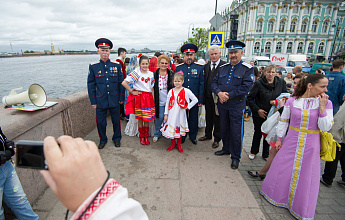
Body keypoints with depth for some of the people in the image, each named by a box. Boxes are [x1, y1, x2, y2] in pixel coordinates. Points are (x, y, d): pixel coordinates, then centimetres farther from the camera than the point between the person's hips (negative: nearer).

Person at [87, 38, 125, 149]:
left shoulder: (117, 65, 1)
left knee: (116, 121, 11)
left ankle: (117, 139, 32)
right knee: (100, 122, 9)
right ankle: (103, 140, 32)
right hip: (100, 101, 0)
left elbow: (121, 82, 5)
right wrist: (93, 101, -1)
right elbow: (91, 85, 2)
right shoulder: (93, 66, 0)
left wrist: (121, 98, 3)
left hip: (114, 100, 0)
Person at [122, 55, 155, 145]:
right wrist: (132, 91, -6)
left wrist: (153, 99, 5)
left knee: (147, 118, 8)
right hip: (139, 97, -3)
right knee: (140, 118, 7)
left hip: (148, 98, 3)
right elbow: (124, 83, -12)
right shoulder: (136, 72, -6)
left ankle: (146, 136, 23)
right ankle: (141, 136, 23)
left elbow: (152, 88, 12)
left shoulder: (151, 74, 8)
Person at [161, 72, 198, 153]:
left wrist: (187, 107, -6)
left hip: (180, 114, -2)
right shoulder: (171, 91, 2)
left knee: (180, 129, 8)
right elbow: (167, 103, 6)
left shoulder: (186, 91, -5)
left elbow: (195, 100, -2)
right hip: (172, 114, 2)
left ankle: (179, 145, 26)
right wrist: (166, 114, 3)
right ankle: (173, 144, 28)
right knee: (171, 127, 7)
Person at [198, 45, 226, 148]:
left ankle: (217, 139, 24)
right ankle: (208, 135, 36)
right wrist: (204, 95, 5)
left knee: (217, 118, 7)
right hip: (208, 97, 5)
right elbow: (205, 81, 9)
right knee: (208, 117, 18)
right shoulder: (206, 66, 9)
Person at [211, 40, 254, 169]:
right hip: (222, 104, 5)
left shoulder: (247, 69, -5)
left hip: (237, 105, -4)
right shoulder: (223, 68, 10)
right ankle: (226, 149, 38)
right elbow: (214, 83, 6)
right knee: (224, 128, 17)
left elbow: (245, 87, -15)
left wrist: (228, 95, -18)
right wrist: (219, 93, -14)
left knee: (236, 132, 2)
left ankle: (235, 157, 19)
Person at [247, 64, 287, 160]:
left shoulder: (281, 82, -2)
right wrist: (257, 110, -13)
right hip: (259, 114, -2)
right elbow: (250, 98, -7)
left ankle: (266, 154, 31)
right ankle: (253, 151, 33)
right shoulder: (259, 83, -11)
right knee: (258, 133, 12)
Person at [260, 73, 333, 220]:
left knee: (306, 176, 8)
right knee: (282, 169, 11)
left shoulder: (326, 103, -5)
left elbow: (326, 128, -11)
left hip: (310, 146, 0)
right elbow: (283, 121, 5)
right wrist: (279, 138, 6)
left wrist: (322, 107, -19)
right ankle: (276, 194, 38)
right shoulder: (292, 101, -5)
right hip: (291, 143, 1)